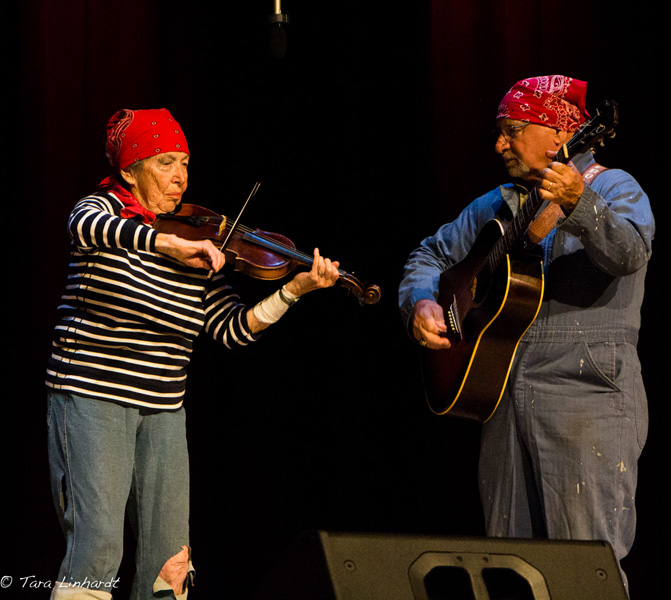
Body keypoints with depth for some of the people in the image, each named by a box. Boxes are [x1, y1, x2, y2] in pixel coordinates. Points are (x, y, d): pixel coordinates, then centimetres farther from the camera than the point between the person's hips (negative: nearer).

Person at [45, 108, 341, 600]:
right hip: (92, 394, -5)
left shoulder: (199, 249, 8)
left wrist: (295, 290, -11)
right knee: (99, 545, -15)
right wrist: (168, 244, -42)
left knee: (170, 557, 0)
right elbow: (86, 227, -29)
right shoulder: (104, 209, -3)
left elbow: (232, 328, 3)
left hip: (164, 410, 5)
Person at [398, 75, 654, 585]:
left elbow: (630, 253, -23)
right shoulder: (496, 207, 18)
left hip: (586, 401, -6)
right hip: (506, 402, 7)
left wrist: (578, 203, -41)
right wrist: (420, 304, 6)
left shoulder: (613, 190, -2)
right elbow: (431, 255, 28)